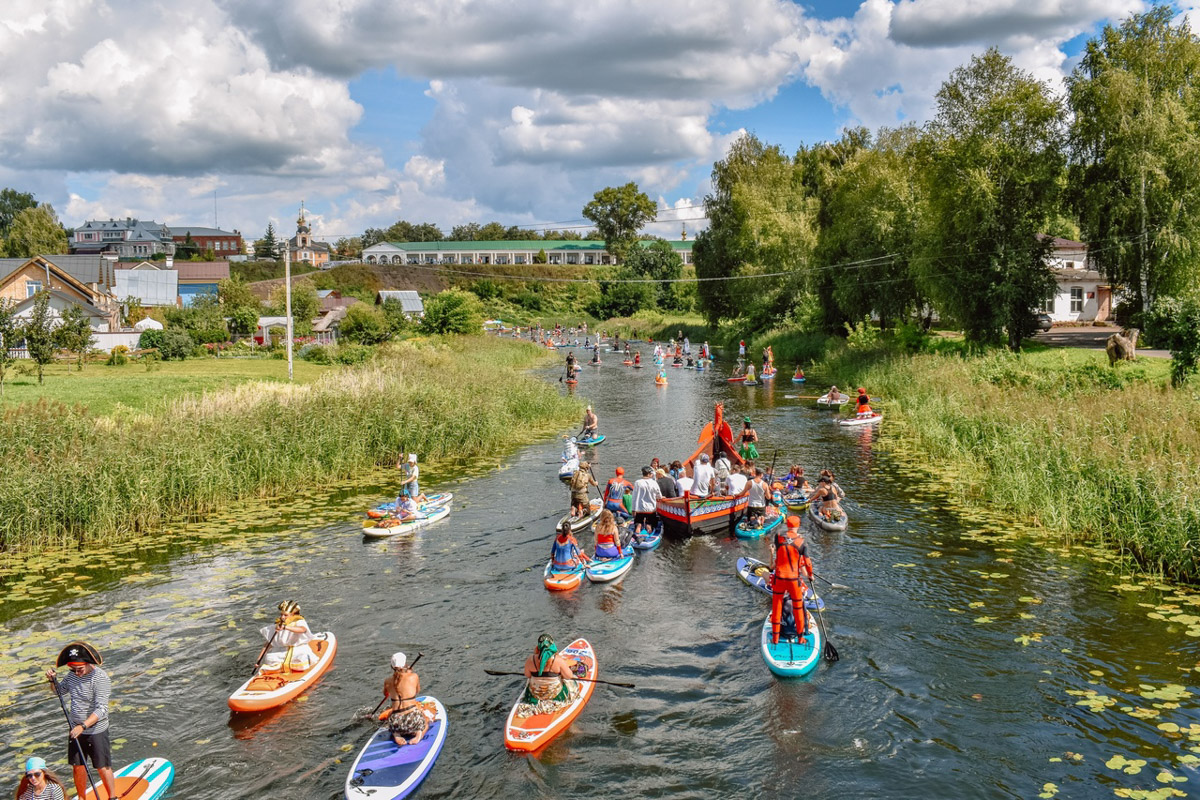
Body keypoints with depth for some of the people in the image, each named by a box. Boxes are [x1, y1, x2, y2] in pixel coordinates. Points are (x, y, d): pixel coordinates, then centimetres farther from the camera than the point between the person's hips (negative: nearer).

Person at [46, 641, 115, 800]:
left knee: (103, 768, 4)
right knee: (77, 766, 15)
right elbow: (60, 692, 19)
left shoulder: (100, 678, -23)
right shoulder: (72, 675, 0)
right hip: (76, 730, 6)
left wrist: (83, 726, -33)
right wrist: (53, 680, 0)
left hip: (96, 732, -6)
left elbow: (101, 710, -26)